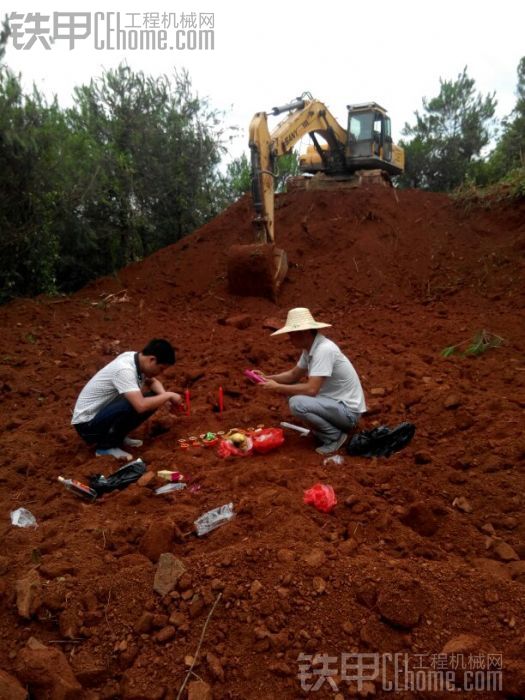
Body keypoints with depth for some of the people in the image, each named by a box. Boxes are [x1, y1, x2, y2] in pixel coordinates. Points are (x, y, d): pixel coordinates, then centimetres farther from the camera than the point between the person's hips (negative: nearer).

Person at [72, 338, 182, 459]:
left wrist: (164, 397, -6)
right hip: (87, 424, -9)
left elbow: (152, 382, 15)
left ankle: (117, 436, 10)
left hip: (103, 414, 9)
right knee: (134, 405, -32)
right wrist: (168, 395, -24)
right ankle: (106, 446, -10)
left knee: (152, 401, -2)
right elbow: (141, 406, -40)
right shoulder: (124, 370, -30)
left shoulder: (136, 359, -5)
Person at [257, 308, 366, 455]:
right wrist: (268, 378, 0)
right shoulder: (310, 348, 3)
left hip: (348, 410, -9)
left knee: (297, 403, -27)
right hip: (335, 403, 9)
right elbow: (294, 375, 16)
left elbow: (311, 390, -30)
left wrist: (277, 387, -21)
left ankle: (335, 437, -6)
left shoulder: (324, 349, -25)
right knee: (292, 391, 10)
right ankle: (323, 430, 12)